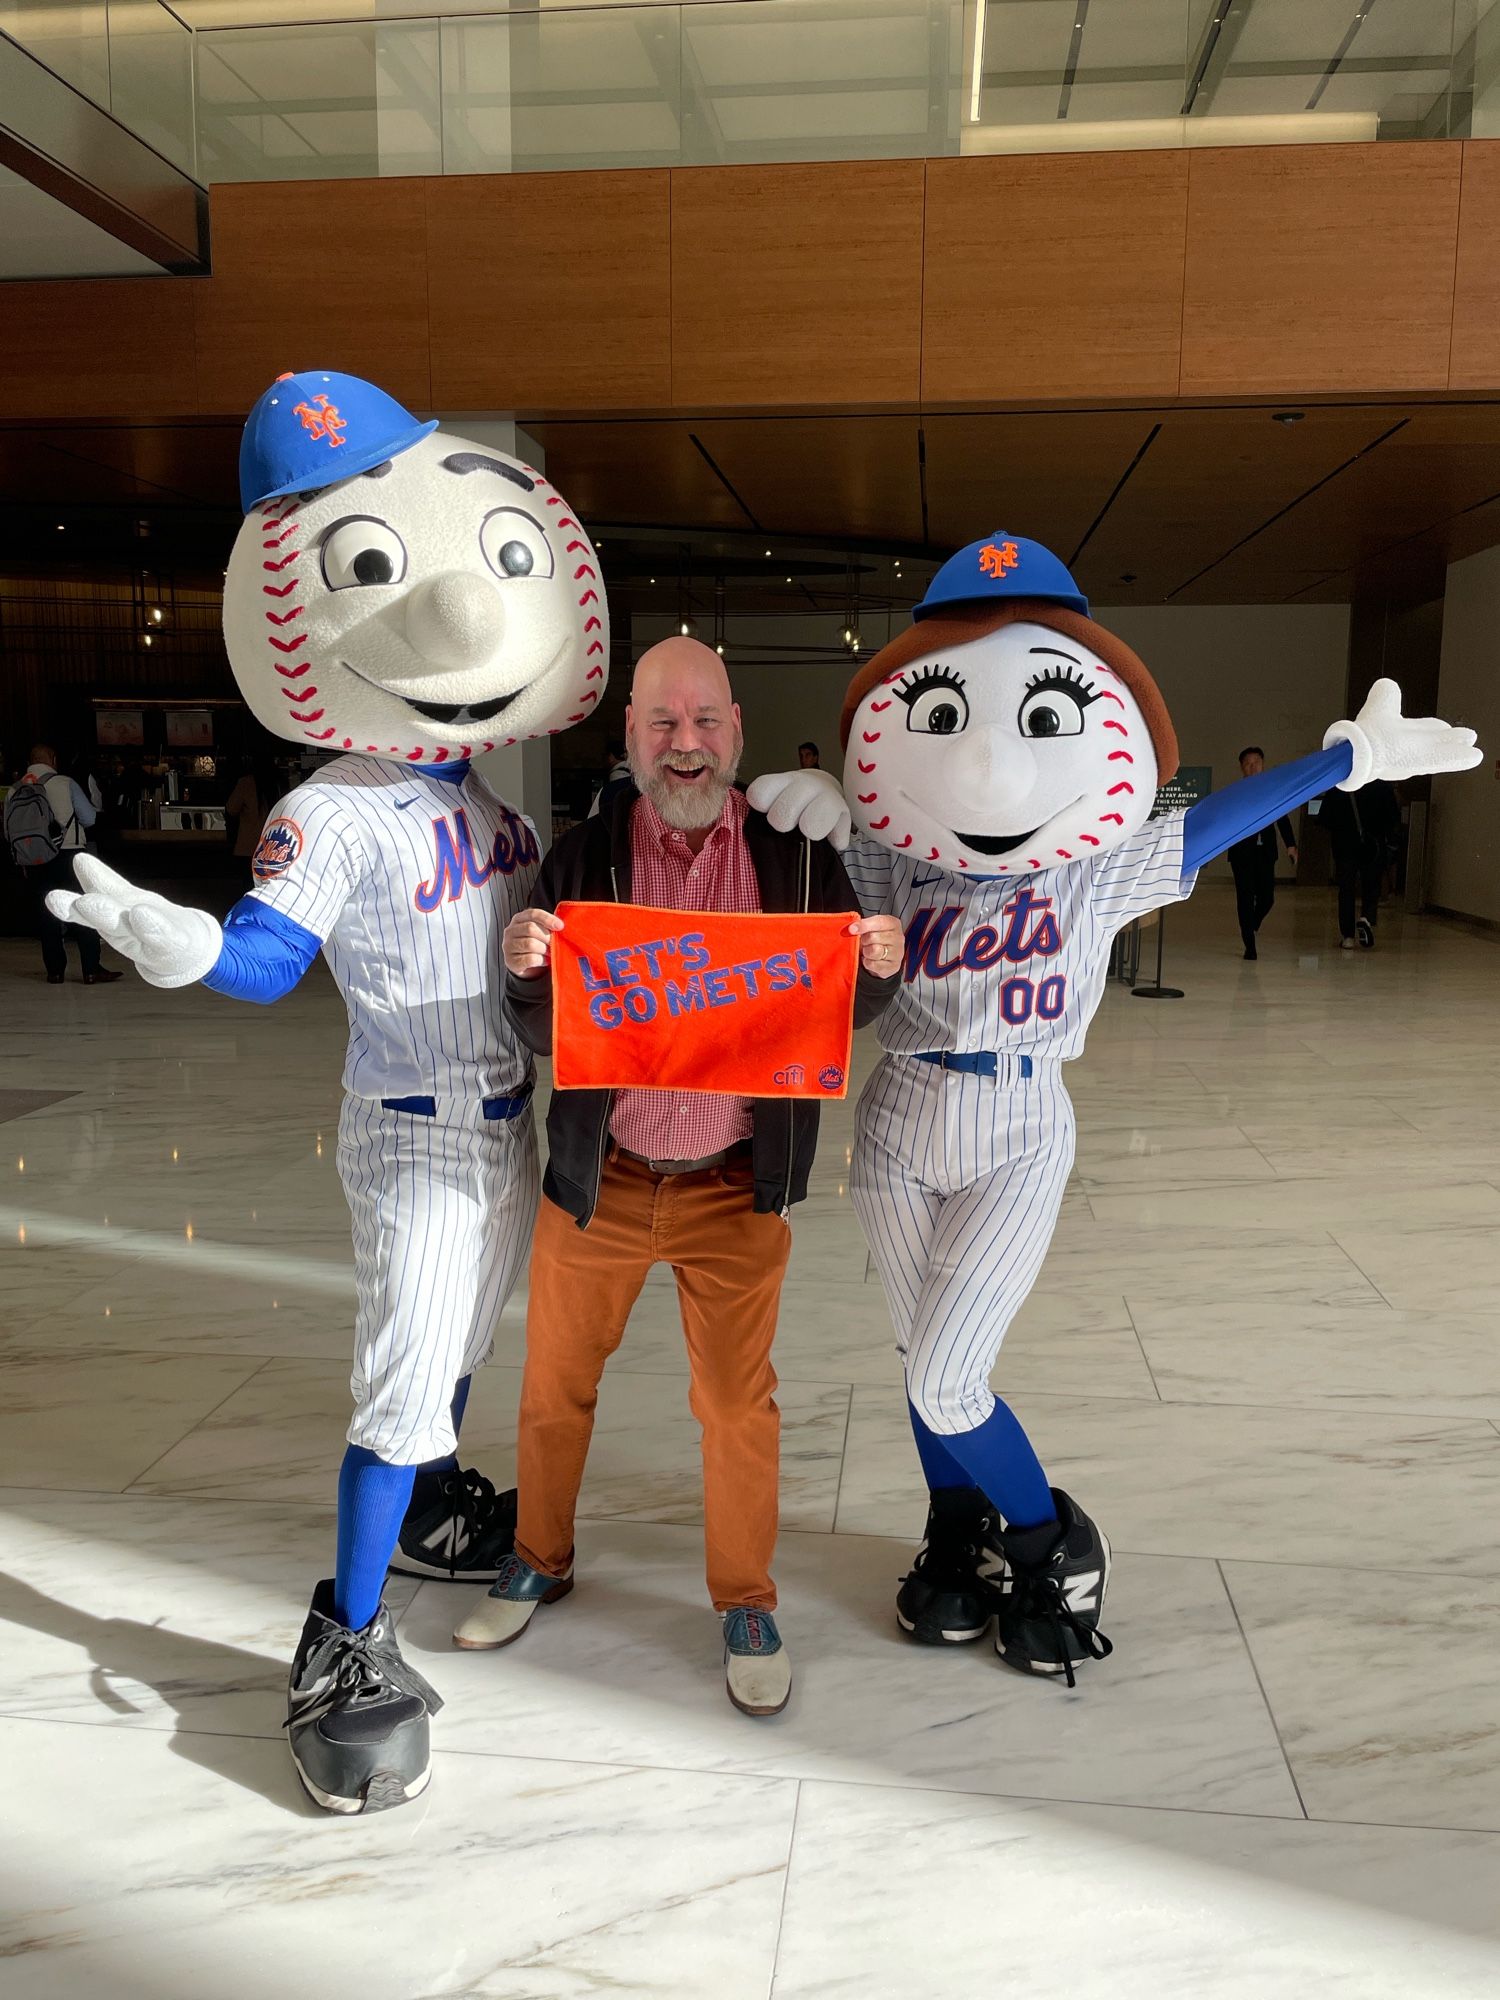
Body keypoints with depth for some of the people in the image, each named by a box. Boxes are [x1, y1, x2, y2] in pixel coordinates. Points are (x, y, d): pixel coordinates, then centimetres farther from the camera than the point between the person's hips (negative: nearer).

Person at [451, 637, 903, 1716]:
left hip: (735, 1185, -1)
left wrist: (882, 967, -20)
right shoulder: (583, 856, -3)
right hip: (598, 1176, 1)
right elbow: (543, 1031, -4)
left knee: (739, 1402, 10)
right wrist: (525, 970, -25)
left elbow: (847, 1011, 2)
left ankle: (747, 1603, 33)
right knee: (554, 1385, 16)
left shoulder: (796, 853, -4)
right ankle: (541, 1560, 42)